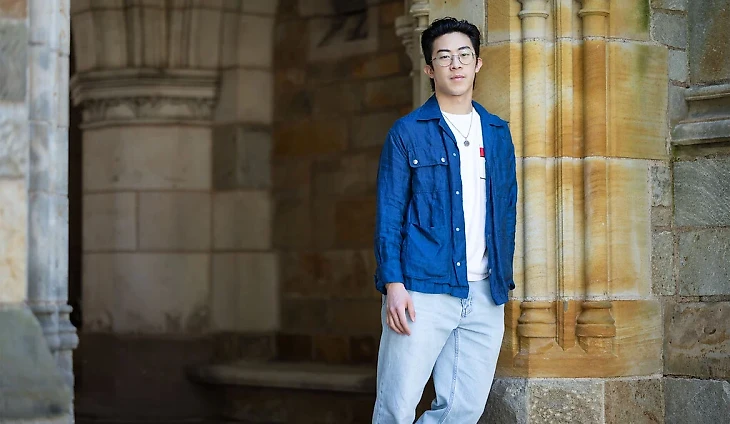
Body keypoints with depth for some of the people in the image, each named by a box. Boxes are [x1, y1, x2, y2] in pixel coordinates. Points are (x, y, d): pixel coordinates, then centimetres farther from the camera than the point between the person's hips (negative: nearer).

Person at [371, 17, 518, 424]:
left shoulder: (497, 133, 15)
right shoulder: (408, 132, 2)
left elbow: (507, 210, 18)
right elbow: (389, 214, -2)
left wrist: (503, 281, 11)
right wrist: (393, 284, -12)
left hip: (485, 295, 4)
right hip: (423, 291, -4)